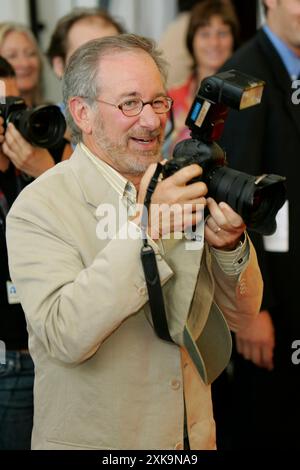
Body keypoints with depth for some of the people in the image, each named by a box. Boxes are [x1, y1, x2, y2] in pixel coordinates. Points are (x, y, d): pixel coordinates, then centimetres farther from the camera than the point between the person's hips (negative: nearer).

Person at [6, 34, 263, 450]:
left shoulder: (180, 188, 0)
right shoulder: (39, 207, -16)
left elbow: (240, 315, 3)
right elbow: (65, 337, -28)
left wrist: (230, 247, -17)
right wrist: (145, 228, -31)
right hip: (90, 440, -5)